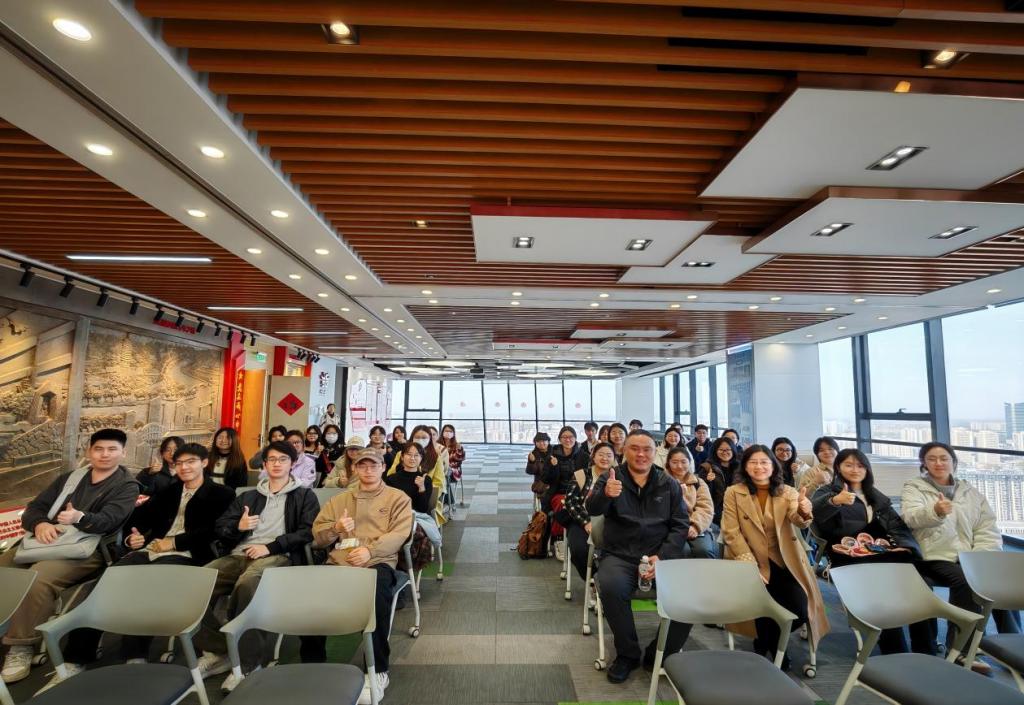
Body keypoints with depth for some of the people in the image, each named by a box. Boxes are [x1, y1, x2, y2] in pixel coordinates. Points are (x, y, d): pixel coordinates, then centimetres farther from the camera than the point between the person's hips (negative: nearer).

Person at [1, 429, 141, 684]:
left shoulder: (127, 486, -1)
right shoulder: (69, 478, 17)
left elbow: (108, 520, -14)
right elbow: (33, 508, 11)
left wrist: (80, 517, -34)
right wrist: (40, 524, -11)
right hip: (46, 542, 6)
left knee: (37, 580, -29)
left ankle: (22, 647, -15)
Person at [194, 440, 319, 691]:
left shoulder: (304, 495, 13)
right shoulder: (247, 496, 28)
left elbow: (308, 531, -1)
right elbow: (219, 528, 21)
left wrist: (271, 546, -11)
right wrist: (238, 526, -2)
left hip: (279, 556, -5)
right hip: (238, 555, 5)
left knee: (247, 582, -38)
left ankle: (247, 662, -23)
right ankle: (218, 650, -6)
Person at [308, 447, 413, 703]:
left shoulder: (398, 497, 13)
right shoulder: (339, 499, 27)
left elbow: (400, 533, -2)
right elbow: (317, 533, 19)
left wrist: (370, 549, -18)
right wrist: (335, 527, -5)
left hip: (377, 562, -3)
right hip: (338, 562, 4)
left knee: (377, 593, -37)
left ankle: (378, 670, -20)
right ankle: (313, 664, -6)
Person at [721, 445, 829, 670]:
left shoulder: (788, 492, 0)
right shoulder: (733, 493, -5)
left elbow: (799, 521, -19)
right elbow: (730, 532, -8)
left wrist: (804, 512, -43)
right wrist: (750, 565, -17)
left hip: (785, 563, 2)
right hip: (752, 564, -2)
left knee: (800, 610, -14)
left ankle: (766, 641, 20)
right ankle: (771, 646, 16)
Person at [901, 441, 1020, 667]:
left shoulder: (971, 491, 16)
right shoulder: (913, 488, 3)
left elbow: (988, 529, 11)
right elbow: (911, 517, -16)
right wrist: (935, 511, -39)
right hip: (935, 558, -4)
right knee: (965, 579, -29)